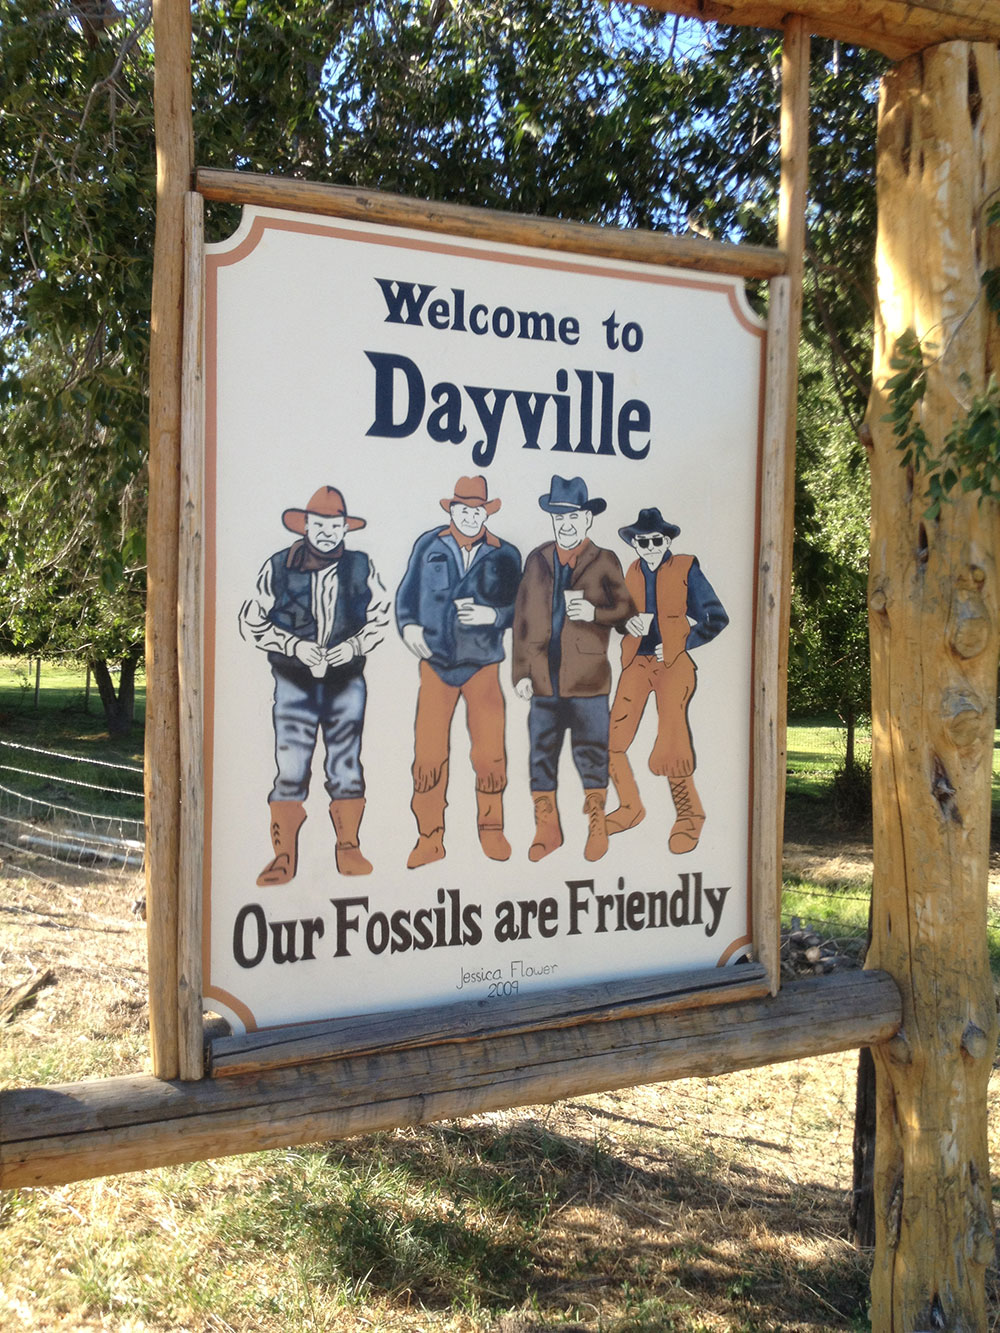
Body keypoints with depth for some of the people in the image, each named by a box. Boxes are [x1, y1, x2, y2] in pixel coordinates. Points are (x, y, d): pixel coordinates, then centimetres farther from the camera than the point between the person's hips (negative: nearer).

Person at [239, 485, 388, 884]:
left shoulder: (360, 567, 3)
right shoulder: (278, 567, -1)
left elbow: (380, 617, 12)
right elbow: (251, 622, 3)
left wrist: (354, 646, -6)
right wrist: (295, 646, -10)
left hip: (346, 680, 1)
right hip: (294, 682, -1)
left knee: (346, 763, 6)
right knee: (289, 766, -6)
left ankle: (348, 848, 18)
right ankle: (284, 856, 4)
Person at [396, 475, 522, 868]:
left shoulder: (505, 555, 4)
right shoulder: (428, 546, 6)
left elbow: (519, 610, 2)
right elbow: (407, 594, 10)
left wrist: (491, 615, -17)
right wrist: (409, 626, -7)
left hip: (483, 666, 0)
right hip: (436, 663, 0)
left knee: (490, 755, 2)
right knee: (428, 755, -1)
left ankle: (491, 830, 21)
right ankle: (430, 838, 12)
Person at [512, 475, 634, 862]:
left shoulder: (604, 562, 4)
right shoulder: (537, 560, 10)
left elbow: (626, 609, 4)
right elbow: (522, 619, 10)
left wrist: (595, 612, -17)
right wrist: (521, 671, 4)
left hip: (588, 681, -3)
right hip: (544, 679, 3)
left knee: (591, 755, 3)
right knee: (541, 755, 7)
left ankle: (597, 829, 18)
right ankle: (547, 830, 20)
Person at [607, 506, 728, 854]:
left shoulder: (686, 569, 0)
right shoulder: (633, 572, 12)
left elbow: (717, 619, 1)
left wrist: (681, 644, -7)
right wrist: (630, 621, -3)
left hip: (672, 664, -4)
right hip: (637, 663, 5)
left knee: (671, 744, -14)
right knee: (610, 740, -4)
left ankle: (689, 815, 8)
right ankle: (631, 808, 17)